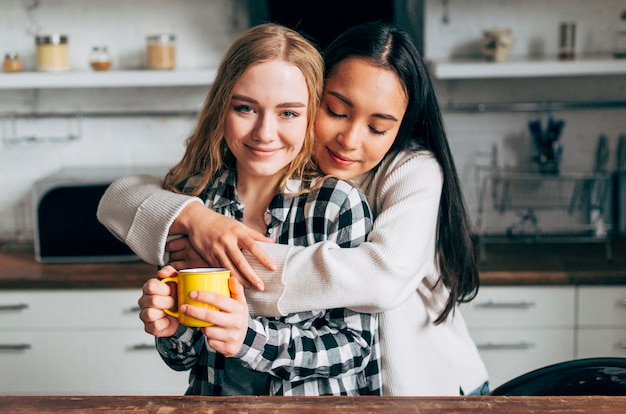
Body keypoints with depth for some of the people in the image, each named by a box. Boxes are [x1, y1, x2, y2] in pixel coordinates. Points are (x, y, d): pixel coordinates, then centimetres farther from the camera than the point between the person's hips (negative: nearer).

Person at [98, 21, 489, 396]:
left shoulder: (415, 170, -15)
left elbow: (386, 276, -33)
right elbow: (121, 195, -10)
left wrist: (240, 261, -29)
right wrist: (192, 216, -30)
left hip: (429, 384, -2)